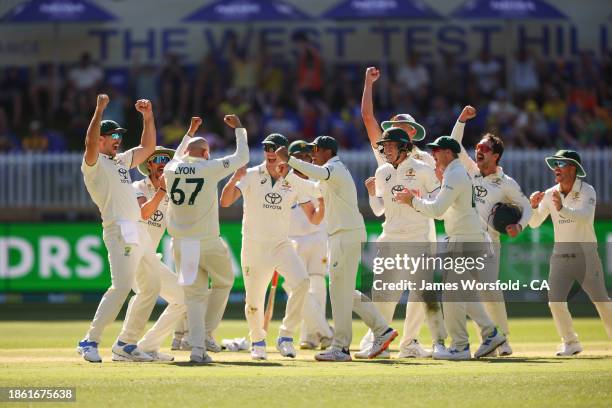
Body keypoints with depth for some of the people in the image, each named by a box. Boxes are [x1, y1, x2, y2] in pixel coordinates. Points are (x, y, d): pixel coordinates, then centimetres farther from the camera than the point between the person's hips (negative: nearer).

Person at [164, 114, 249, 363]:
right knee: (224, 281, 20)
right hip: (208, 243, -4)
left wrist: (189, 133, 43)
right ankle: (207, 333, 9)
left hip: (180, 245, 4)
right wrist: (239, 128, 17)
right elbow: (242, 156, 4)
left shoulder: (170, 169, 4)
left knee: (194, 295, 8)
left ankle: (197, 348, -3)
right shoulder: (210, 168, -8)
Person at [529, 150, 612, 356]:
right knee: (555, 300, -9)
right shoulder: (550, 194, 4)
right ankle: (570, 343, 5)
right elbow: (534, 223, 2)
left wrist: (562, 209, -44)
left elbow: (585, 216, -27)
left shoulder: (587, 191, -9)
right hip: (560, 254, 3)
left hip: (586, 253, -3)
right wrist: (533, 206, -19)